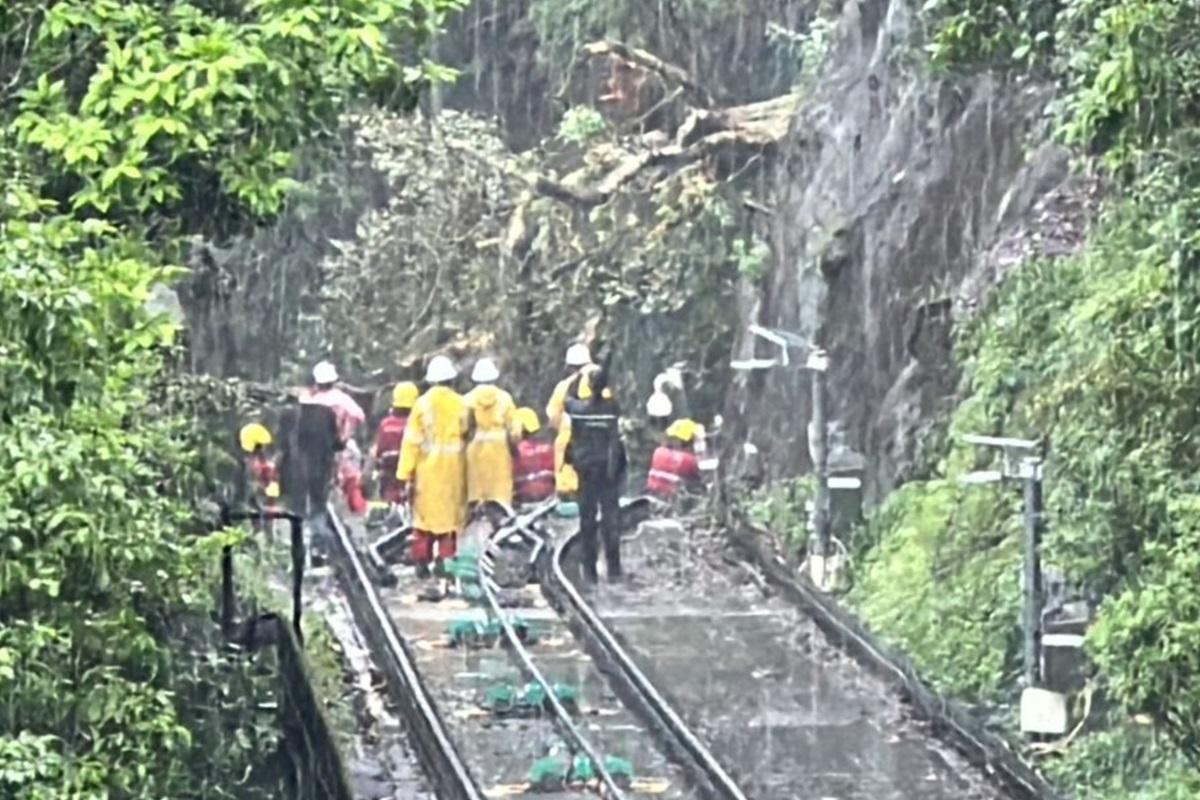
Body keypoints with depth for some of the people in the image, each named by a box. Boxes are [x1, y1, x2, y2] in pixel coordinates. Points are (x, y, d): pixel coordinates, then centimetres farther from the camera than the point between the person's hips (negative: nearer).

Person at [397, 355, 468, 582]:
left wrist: (405, 473, -5)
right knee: (449, 512, 9)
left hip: (427, 466, 0)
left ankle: (421, 561, 4)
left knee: (424, 512, 8)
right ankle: (445, 558, 5)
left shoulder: (422, 404, -6)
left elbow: (412, 441, -7)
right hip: (453, 466, 0)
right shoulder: (460, 404, -4)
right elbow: (468, 435, -6)